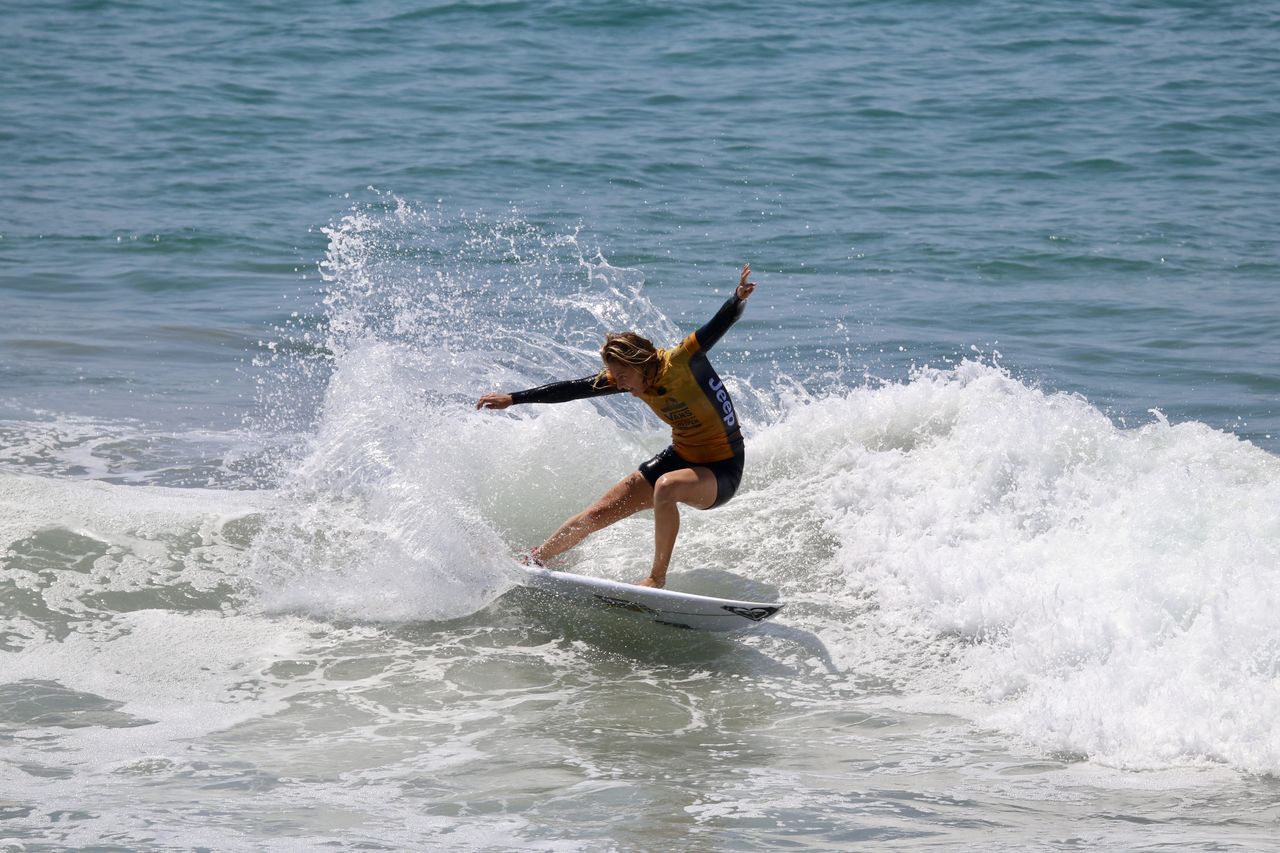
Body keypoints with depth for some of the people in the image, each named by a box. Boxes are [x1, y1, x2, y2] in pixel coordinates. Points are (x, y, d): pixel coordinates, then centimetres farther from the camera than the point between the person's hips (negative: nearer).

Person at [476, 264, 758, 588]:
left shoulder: (682, 361, -26)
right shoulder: (627, 377, -6)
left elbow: (719, 325, -39)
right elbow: (573, 390, -2)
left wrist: (737, 300, -60)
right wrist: (512, 399, -2)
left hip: (722, 470, -7)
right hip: (680, 458, 7)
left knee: (665, 487, -38)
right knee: (599, 513, 6)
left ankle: (658, 577, -25)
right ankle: (532, 560, 25)